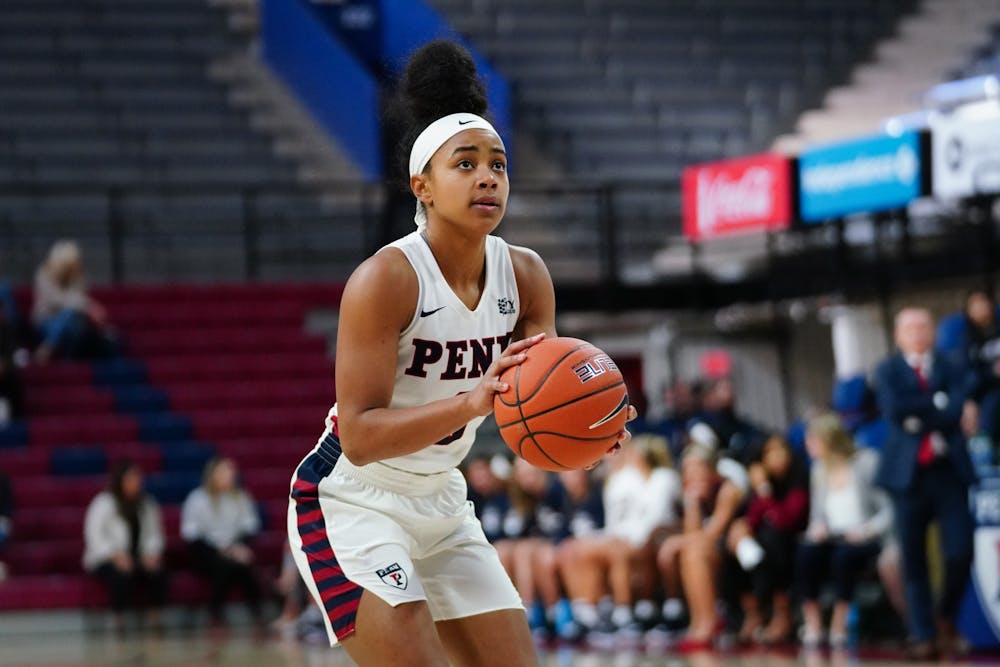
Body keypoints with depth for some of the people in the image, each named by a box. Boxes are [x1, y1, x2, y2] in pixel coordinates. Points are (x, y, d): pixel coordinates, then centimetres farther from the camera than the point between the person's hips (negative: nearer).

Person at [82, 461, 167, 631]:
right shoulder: (104, 503, -4)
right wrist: (115, 554, -24)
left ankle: (155, 620, -25)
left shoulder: (147, 504, 10)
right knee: (122, 575, -38)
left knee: (158, 572, -28)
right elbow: (94, 535, -12)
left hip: (138, 559, 4)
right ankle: (119, 621, -27)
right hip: (105, 560, -4)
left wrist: (152, 553, -11)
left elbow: (154, 534, 11)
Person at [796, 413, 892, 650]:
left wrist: (867, 530, -23)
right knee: (807, 552, -28)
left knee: (845, 554, -37)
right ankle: (812, 623, -20)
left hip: (863, 541, -5)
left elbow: (889, 510, -10)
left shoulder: (867, 463, -6)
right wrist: (818, 528, -6)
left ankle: (839, 626, -22)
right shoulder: (820, 471, 13)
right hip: (833, 539, 5)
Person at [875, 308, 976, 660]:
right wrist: (940, 403, -9)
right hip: (909, 472, 0)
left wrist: (919, 417, -13)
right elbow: (893, 409, -12)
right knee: (913, 561, 0)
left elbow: (961, 411, -7)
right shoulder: (888, 372, 8)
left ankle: (946, 615, 16)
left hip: (949, 470, 0)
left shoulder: (950, 368, 10)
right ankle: (924, 635, 5)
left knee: (960, 554, -9)